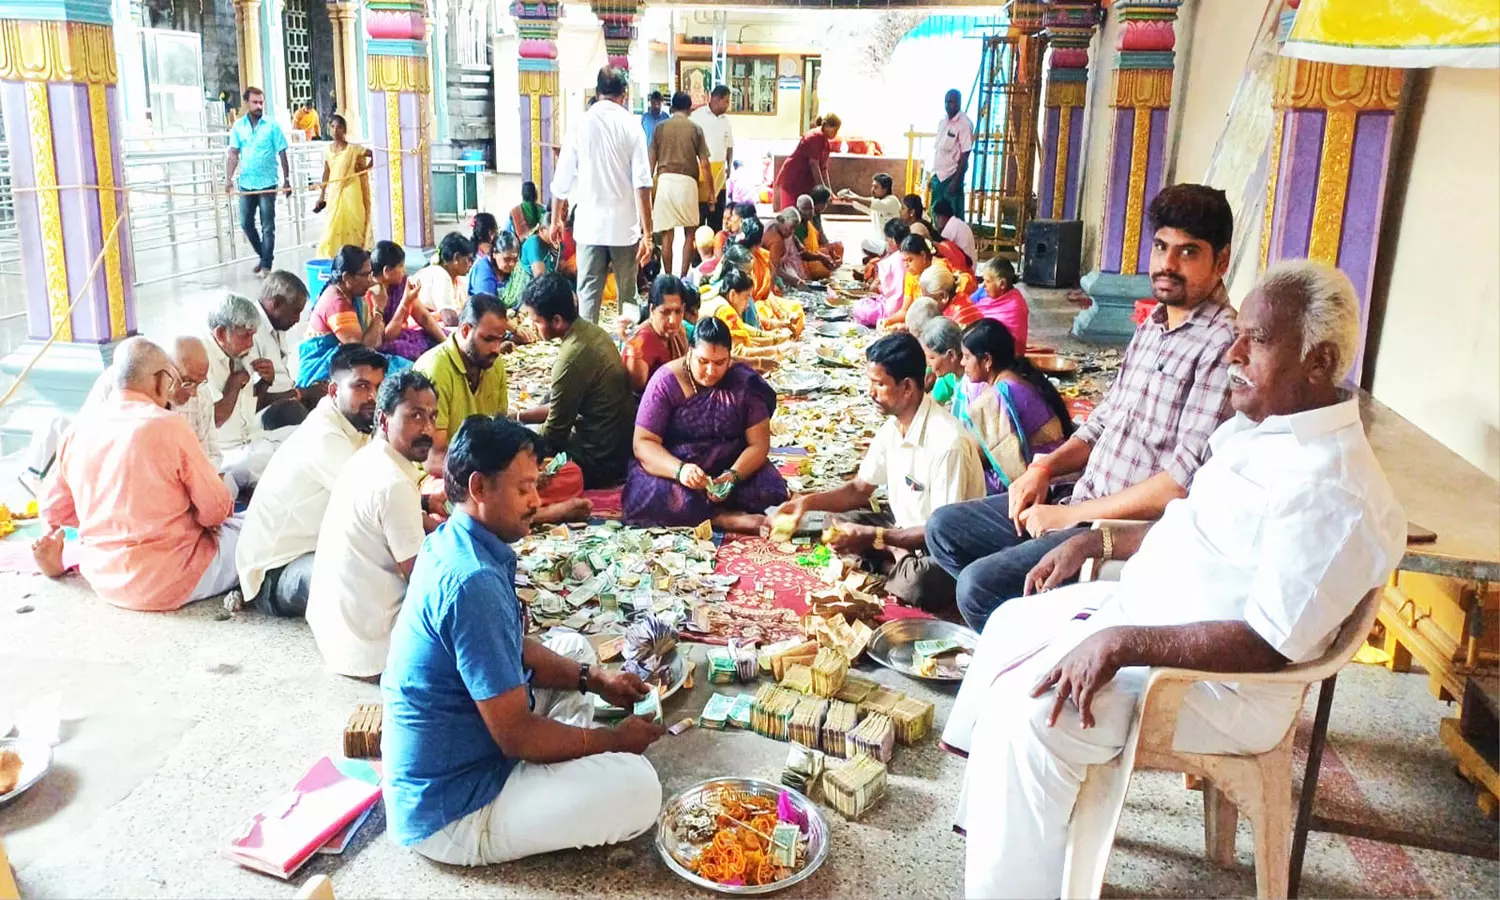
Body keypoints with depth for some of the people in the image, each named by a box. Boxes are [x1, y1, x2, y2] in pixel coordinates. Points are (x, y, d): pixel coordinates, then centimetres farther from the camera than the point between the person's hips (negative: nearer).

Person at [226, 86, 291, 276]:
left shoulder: (272, 125, -5)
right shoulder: (238, 126, 3)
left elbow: (282, 154, -2)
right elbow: (233, 155, 1)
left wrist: (287, 180, -2)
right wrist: (229, 179, -8)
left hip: (267, 183, -3)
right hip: (246, 183, 3)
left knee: (267, 226, 1)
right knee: (246, 223, 9)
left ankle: (266, 265, 9)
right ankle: (262, 254, 29)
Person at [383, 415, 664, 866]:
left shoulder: (453, 541, 1)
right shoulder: (474, 582, -30)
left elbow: (514, 648, 16)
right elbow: (517, 735, -26)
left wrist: (594, 679, 5)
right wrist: (614, 739, -11)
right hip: (449, 813, -10)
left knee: (571, 646, 21)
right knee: (637, 786, -24)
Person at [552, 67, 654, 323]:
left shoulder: (581, 124, 0)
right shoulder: (631, 127, -4)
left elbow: (561, 182, 4)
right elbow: (642, 184, -10)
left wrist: (556, 219, 19)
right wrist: (647, 234, -8)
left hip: (590, 225, 1)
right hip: (625, 225, -1)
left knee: (588, 295, 6)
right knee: (628, 295, 11)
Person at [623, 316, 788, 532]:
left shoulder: (745, 382, -5)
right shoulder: (666, 381, -8)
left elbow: (759, 443, -7)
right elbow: (643, 442, -12)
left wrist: (733, 476, -27)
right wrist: (679, 469, -31)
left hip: (732, 468, 1)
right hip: (673, 465, -1)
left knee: (769, 490, -29)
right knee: (647, 496, -34)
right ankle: (727, 518, -26)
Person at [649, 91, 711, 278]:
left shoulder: (660, 127, 7)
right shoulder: (695, 128, 5)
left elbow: (651, 161, 7)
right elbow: (704, 164, 2)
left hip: (665, 180, 1)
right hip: (687, 182, -1)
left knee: (666, 233, 7)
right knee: (690, 232, 12)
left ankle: (668, 277, 9)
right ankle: (684, 277, 9)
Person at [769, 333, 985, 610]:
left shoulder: (948, 442, -28)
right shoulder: (892, 428, -1)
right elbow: (859, 489, 10)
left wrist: (873, 537, -25)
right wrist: (809, 501, -7)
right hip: (905, 529, 8)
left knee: (918, 583, -37)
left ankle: (894, 563, -6)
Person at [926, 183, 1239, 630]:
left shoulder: (1223, 346, -18)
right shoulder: (1151, 326, 12)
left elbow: (1185, 483, -24)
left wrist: (1070, 515, -17)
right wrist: (1046, 466, 4)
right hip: (1082, 500, 10)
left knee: (980, 583, -22)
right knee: (946, 528, 10)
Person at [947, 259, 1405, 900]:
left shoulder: (1334, 493, -27)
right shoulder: (1257, 427, 4)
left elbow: (1269, 645, -29)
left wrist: (1124, 642, -30)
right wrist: (1093, 543, 10)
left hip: (1221, 682, -10)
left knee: (1031, 712, -25)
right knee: (1013, 623, 18)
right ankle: (989, 814, 34)